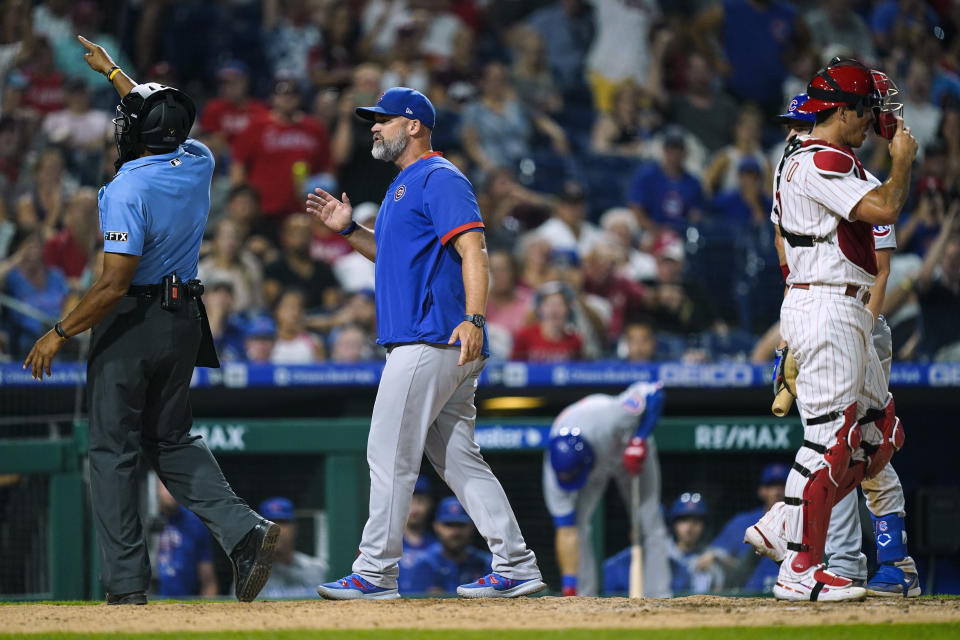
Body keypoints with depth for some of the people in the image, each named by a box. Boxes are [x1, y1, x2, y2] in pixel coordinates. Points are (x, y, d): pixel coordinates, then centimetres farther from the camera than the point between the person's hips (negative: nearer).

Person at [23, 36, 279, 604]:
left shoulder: (128, 189, -19)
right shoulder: (197, 163, 1)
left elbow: (114, 285, -23)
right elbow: (162, 120, 26)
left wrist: (59, 334, -15)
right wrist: (112, 71, 37)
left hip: (131, 322, -7)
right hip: (184, 321, 7)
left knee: (114, 450, 2)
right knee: (173, 440, 17)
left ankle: (127, 580, 1)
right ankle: (242, 530, -4)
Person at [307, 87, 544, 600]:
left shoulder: (440, 179, -8)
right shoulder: (403, 186, 23)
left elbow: (473, 249, -18)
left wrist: (473, 318, -30)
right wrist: (348, 229, 20)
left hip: (432, 341, -10)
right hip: (419, 343, 10)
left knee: (390, 452, -9)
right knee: (457, 459, 8)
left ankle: (376, 573, -7)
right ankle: (515, 568, 7)